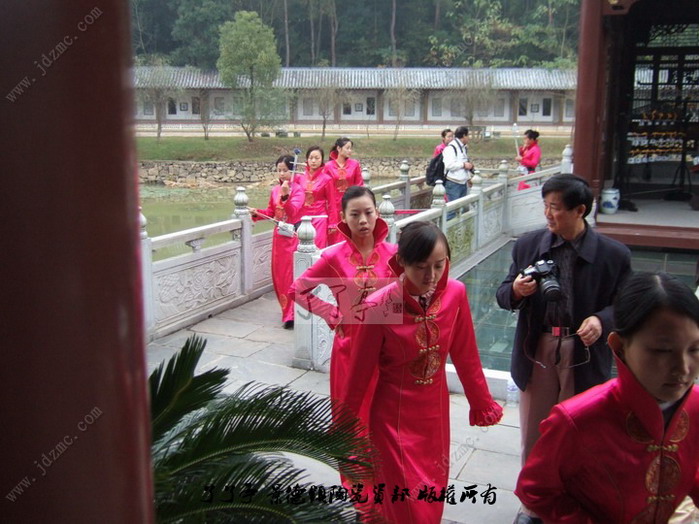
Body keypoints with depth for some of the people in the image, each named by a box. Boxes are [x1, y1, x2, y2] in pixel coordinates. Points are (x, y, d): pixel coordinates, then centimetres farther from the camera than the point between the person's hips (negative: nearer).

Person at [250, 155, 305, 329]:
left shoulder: (297, 189, -9)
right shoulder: (275, 190, 7)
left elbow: (293, 211, -22)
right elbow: (271, 212, 15)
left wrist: (286, 195, -36)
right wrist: (257, 213, -1)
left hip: (293, 235, -6)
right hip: (279, 235, 6)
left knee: (291, 274, -6)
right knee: (278, 273, 10)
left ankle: (291, 314, -2)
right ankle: (287, 309, 26)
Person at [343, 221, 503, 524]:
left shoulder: (455, 293, -11)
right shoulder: (379, 306, -23)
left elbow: (465, 355, 1)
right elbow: (359, 373, -13)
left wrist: (482, 403, 10)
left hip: (436, 410, 4)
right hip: (394, 415, -4)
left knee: (433, 492, 20)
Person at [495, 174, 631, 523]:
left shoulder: (614, 255, -9)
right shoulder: (528, 245, -3)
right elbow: (503, 295, 4)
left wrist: (602, 320, -22)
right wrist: (516, 291, -19)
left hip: (584, 355, -2)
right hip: (536, 352, 2)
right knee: (533, 435, 16)